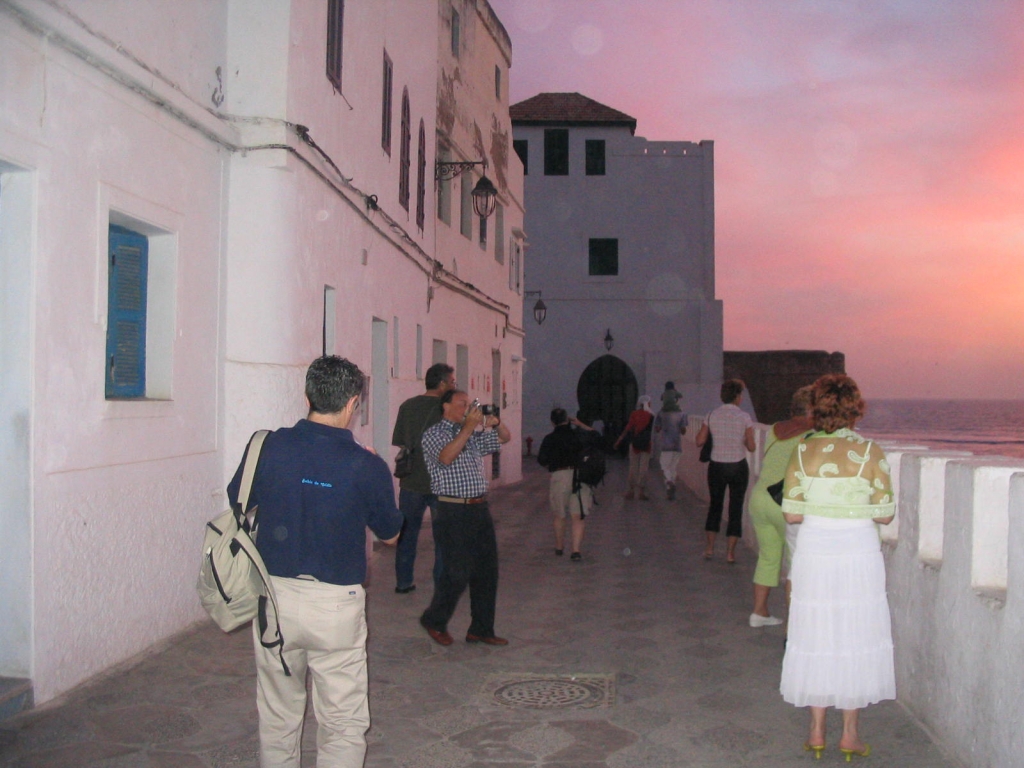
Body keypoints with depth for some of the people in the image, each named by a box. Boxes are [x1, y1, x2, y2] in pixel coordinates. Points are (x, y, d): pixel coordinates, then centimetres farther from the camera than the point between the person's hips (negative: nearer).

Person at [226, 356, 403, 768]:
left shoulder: (266, 447, -8)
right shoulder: (366, 466, -14)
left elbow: (237, 502, 9)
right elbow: (390, 534, 2)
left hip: (274, 595, 3)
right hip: (335, 604, -3)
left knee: (277, 718, 20)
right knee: (343, 723, 10)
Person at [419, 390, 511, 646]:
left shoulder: (474, 435, 16)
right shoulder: (434, 433, -4)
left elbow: (505, 438, 22)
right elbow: (446, 457, -23)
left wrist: (496, 423, 1)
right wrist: (467, 427, -25)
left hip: (480, 509, 7)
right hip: (453, 512, -7)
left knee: (487, 570, 8)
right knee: (459, 572, -7)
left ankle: (481, 629, 19)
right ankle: (434, 620, 16)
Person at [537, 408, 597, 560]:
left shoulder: (549, 438, 3)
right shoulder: (578, 435, 5)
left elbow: (542, 460, 0)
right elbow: (595, 434, 21)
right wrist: (580, 424, 27)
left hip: (558, 476, 0)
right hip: (579, 475, 0)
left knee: (559, 516, 17)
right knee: (578, 516, -1)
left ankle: (559, 547, 30)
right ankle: (576, 550, -12)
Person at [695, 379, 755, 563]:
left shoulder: (712, 415, -2)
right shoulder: (744, 417, -9)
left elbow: (699, 441, -1)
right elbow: (751, 447, -9)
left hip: (716, 466, 2)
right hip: (738, 467, -2)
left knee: (715, 504, 18)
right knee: (736, 507, 8)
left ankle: (710, 548, 18)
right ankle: (730, 552, 7)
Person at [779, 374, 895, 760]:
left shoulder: (803, 452, -5)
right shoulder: (871, 453, -8)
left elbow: (792, 514, -6)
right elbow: (885, 514, -8)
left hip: (814, 552, 1)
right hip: (859, 553, -1)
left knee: (815, 638, 11)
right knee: (855, 639, 10)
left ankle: (816, 732, 20)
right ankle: (849, 734, 18)